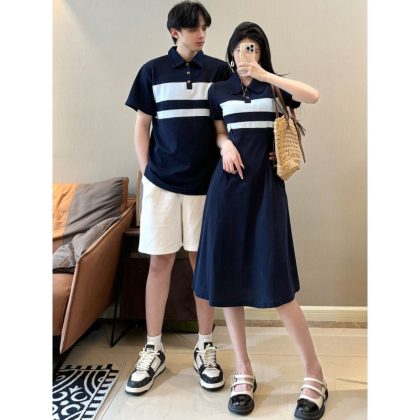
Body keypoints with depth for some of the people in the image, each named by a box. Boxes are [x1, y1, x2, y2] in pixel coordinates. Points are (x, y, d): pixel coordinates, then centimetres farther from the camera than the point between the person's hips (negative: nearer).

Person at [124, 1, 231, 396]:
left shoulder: (219, 70, 7)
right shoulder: (152, 71, 8)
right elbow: (142, 124, 9)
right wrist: (145, 171, 1)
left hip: (206, 182, 0)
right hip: (161, 182, 0)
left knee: (203, 262, 6)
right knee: (159, 262, 4)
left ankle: (205, 347, 21)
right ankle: (153, 349, 19)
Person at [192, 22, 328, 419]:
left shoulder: (274, 86, 9)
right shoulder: (218, 90, 15)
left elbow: (313, 96, -10)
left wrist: (265, 76, -17)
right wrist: (226, 145, -3)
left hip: (265, 185, -2)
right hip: (228, 184, 3)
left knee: (275, 282, -8)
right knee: (227, 277, 1)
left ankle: (314, 373, 11)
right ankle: (243, 373, 18)